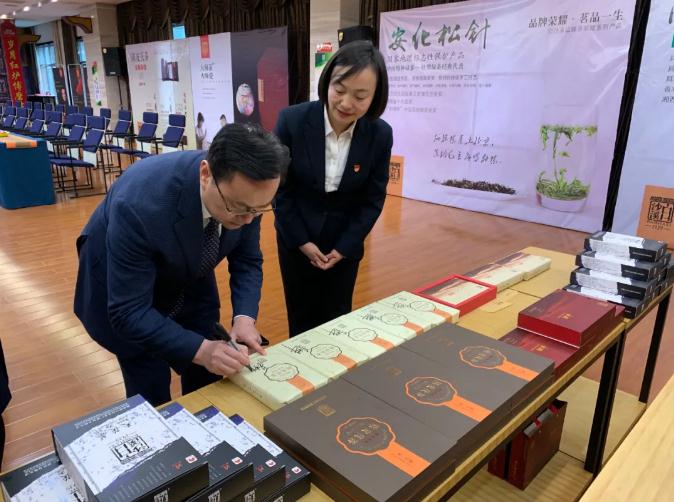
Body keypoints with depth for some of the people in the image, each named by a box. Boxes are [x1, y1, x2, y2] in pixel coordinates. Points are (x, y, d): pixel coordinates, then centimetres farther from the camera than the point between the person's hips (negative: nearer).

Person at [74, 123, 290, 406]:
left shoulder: (244, 194, -25)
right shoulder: (140, 204, -41)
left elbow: (247, 260, -9)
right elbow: (128, 311, -33)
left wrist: (244, 316, -25)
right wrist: (199, 349, -41)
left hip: (189, 279, 5)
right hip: (124, 292, -4)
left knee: (207, 385, 12)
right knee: (151, 398, 0)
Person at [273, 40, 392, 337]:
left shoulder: (380, 135, -14)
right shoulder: (291, 121, -18)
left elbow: (373, 198, -5)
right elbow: (280, 188, -9)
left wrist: (344, 247, -8)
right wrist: (301, 241, -10)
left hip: (345, 241, 1)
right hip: (296, 238, -1)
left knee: (337, 318, 12)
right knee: (301, 318, 11)